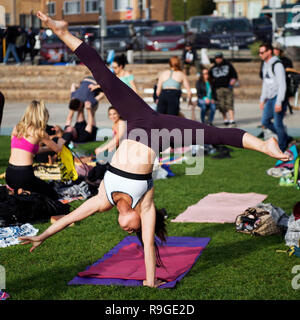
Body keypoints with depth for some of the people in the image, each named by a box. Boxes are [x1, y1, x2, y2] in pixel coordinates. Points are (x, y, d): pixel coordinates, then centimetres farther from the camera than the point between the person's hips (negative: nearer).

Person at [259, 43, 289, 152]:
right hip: (270, 98, 9)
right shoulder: (265, 65, 13)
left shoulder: (277, 65, -16)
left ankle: (282, 147, 7)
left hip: (279, 98, -9)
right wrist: (262, 100, 19)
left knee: (277, 123, -7)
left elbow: (282, 85, -20)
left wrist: (279, 102, -24)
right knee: (265, 121, 7)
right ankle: (284, 137, 23)